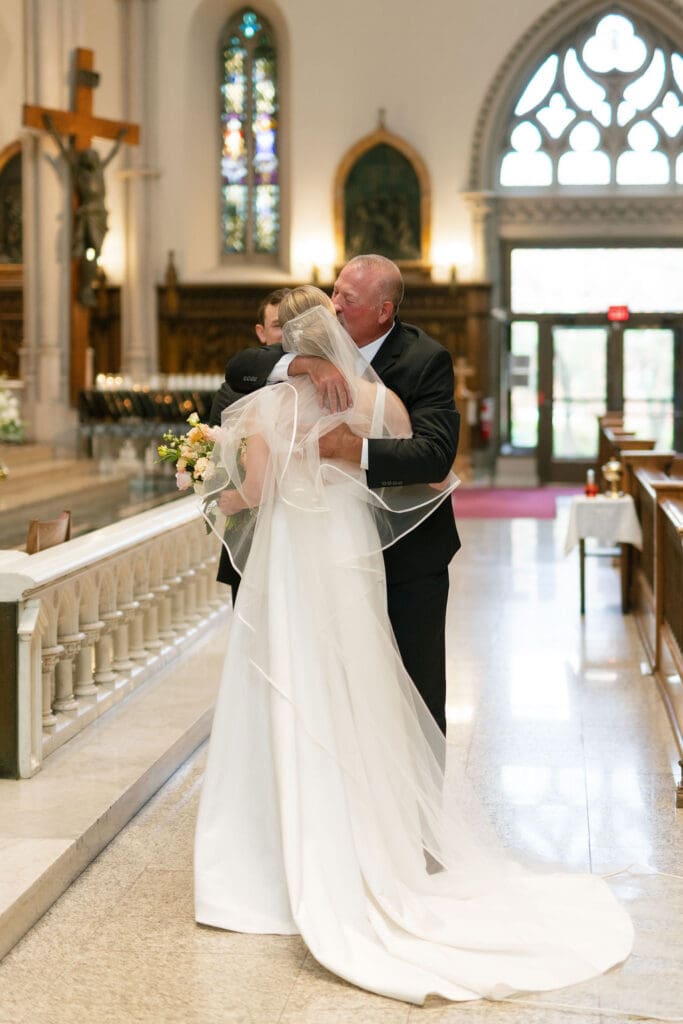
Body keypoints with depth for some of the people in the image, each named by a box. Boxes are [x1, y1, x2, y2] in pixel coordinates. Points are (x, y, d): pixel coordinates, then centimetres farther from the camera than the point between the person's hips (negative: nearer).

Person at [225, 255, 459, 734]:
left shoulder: (427, 359, -15)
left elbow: (434, 455, -27)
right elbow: (239, 369, -12)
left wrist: (353, 447, -38)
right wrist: (306, 364, -29)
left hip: (409, 555, -4)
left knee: (417, 690, 6)